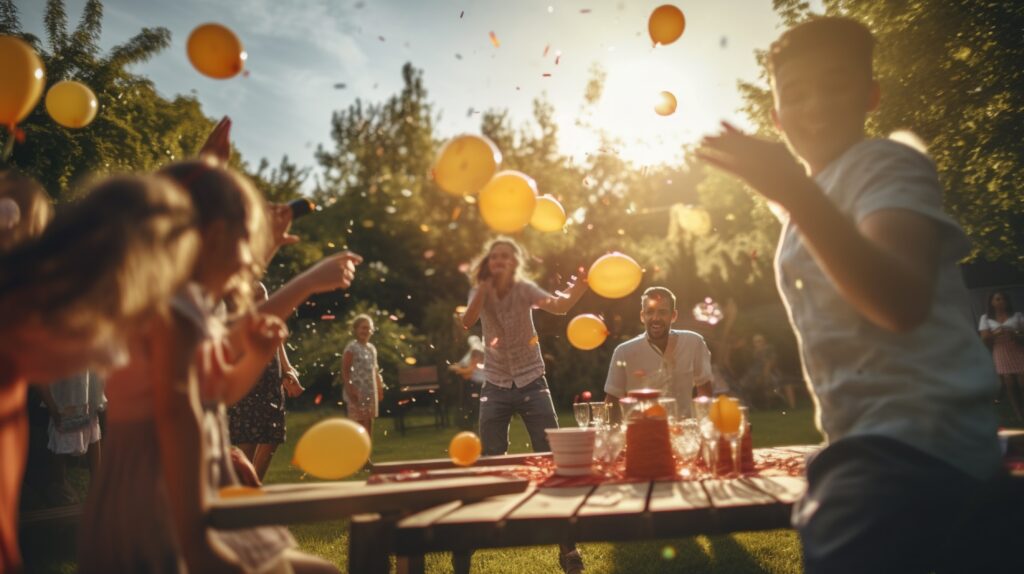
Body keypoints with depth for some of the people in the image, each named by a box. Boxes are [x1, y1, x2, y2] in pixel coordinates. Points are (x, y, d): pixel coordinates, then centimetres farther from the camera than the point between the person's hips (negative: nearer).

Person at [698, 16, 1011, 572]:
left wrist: (795, 193, -35)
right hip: (881, 447, 10)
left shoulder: (887, 165, -7)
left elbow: (904, 302, -27)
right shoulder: (817, 196, 21)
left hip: (909, 445, -10)